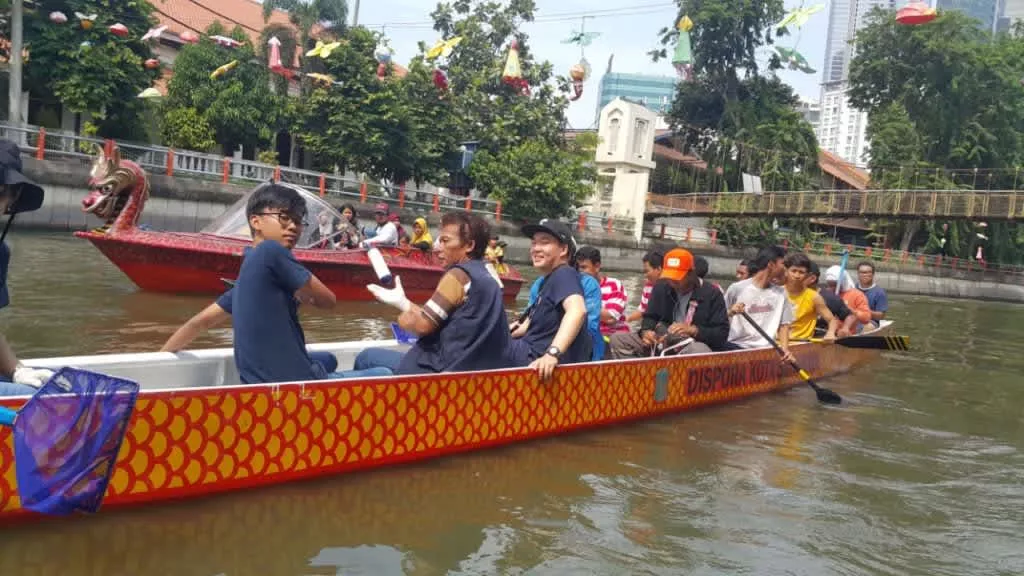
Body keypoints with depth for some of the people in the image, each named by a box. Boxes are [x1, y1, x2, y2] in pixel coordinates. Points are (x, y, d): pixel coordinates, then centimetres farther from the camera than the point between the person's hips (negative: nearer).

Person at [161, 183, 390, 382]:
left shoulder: (246, 271, 15)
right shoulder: (272, 251, -11)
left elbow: (200, 321, 17)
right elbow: (327, 300, -7)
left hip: (262, 383, 9)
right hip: (293, 384, -9)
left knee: (328, 360, 36)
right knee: (383, 376, 4)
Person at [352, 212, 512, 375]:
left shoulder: (459, 274, -13)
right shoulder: (488, 278, 11)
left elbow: (423, 325, -14)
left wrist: (405, 319, 6)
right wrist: (402, 302, 17)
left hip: (447, 371, -9)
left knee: (366, 358, 7)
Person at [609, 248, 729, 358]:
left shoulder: (712, 294, -6)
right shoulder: (661, 287, 8)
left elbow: (722, 332, -8)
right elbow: (650, 317, 16)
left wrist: (693, 330, -23)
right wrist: (646, 331, -9)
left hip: (695, 344, -4)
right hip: (662, 343, 5)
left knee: (699, 351, -44)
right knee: (617, 339, -10)